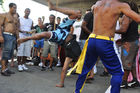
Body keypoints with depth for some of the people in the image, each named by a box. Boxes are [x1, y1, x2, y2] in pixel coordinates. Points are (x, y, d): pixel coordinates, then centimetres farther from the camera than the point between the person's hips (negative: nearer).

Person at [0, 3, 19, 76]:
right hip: (7, 35, -7)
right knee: (6, 52, -13)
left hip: (14, 37, 7)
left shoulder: (15, 18, 21)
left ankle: (6, 68, 10)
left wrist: (18, 38, 15)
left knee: (10, 53, 5)